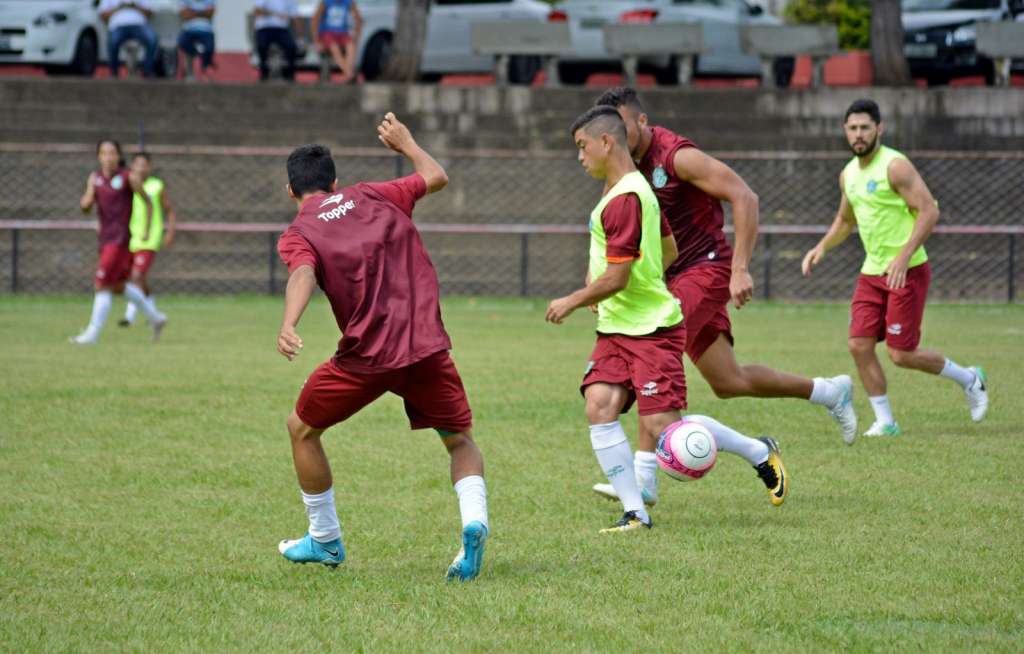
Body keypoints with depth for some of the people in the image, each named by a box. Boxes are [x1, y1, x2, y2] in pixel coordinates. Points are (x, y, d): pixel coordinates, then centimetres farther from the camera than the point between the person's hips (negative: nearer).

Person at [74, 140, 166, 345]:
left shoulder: (129, 178, -8)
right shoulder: (95, 178, 8)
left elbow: (147, 202, 1)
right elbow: (85, 207, 5)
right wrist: (86, 201, -18)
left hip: (121, 238, -7)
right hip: (106, 237, 7)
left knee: (103, 285, -11)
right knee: (118, 286, 17)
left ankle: (92, 334, -9)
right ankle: (155, 317, 32)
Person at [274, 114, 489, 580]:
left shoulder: (297, 235, 4)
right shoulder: (373, 197, 14)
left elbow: (303, 276, -18)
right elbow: (436, 176, 27)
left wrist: (288, 326, -35)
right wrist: (405, 143, 44)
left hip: (366, 356, -2)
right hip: (427, 348, 2)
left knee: (302, 428, 22)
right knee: (460, 440, 18)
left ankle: (325, 541, 29)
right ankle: (474, 520, -13)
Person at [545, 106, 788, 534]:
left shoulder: (623, 200, -20)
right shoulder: (635, 187, 13)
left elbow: (615, 279, -22)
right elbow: (668, 250, 24)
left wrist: (571, 302, -6)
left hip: (652, 330, -10)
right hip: (616, 329, 10)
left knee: (661, 425, -11)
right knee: (599, 405, -9)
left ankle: (760, 453, 11)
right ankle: (635, 512, -11)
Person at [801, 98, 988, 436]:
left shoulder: (895, 166, -14)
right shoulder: (848, 174, 11)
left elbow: (929, 211, -20)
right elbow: (845, 221, 27)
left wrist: (903, 257, -27)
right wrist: (821, 248, 9)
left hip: (907, 272, -7)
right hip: (872, 272, 7)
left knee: (902, 354, -6)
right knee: (859, 345, -4)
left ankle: (969, 379, 18)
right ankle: (885, 421, 7)